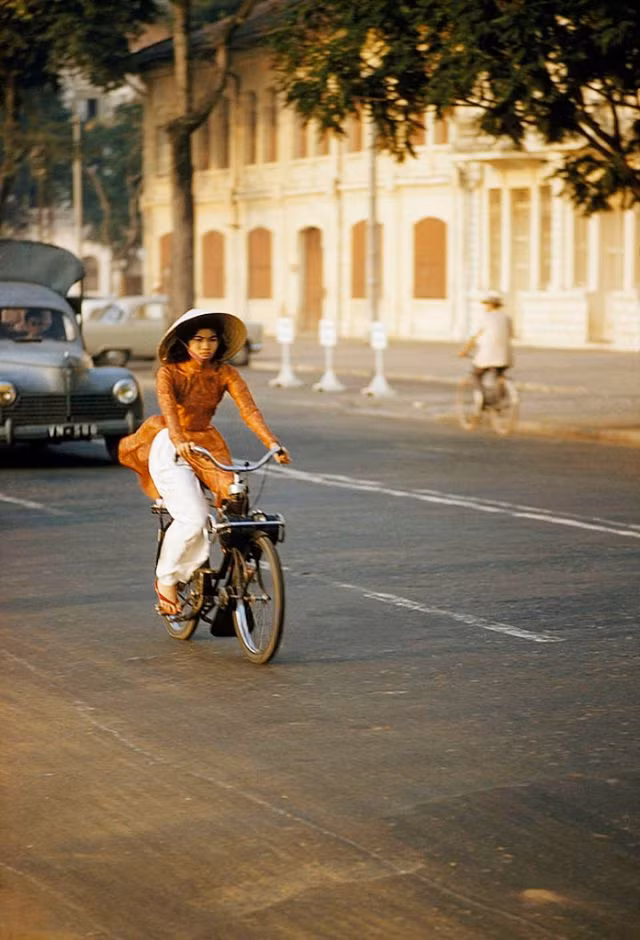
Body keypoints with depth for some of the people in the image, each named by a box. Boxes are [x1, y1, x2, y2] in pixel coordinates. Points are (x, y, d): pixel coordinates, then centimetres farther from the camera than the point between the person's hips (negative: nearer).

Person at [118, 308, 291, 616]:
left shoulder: (224, 373, -3)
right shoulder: (169, 372, -11)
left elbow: (249, 409, -15)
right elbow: (167, 407, -29)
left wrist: (272, 443, -31)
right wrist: (179, 441, -49)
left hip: (206, 445, 4)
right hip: (170, 449, -4)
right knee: (192, 518, -21)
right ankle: (166, 580, 2)